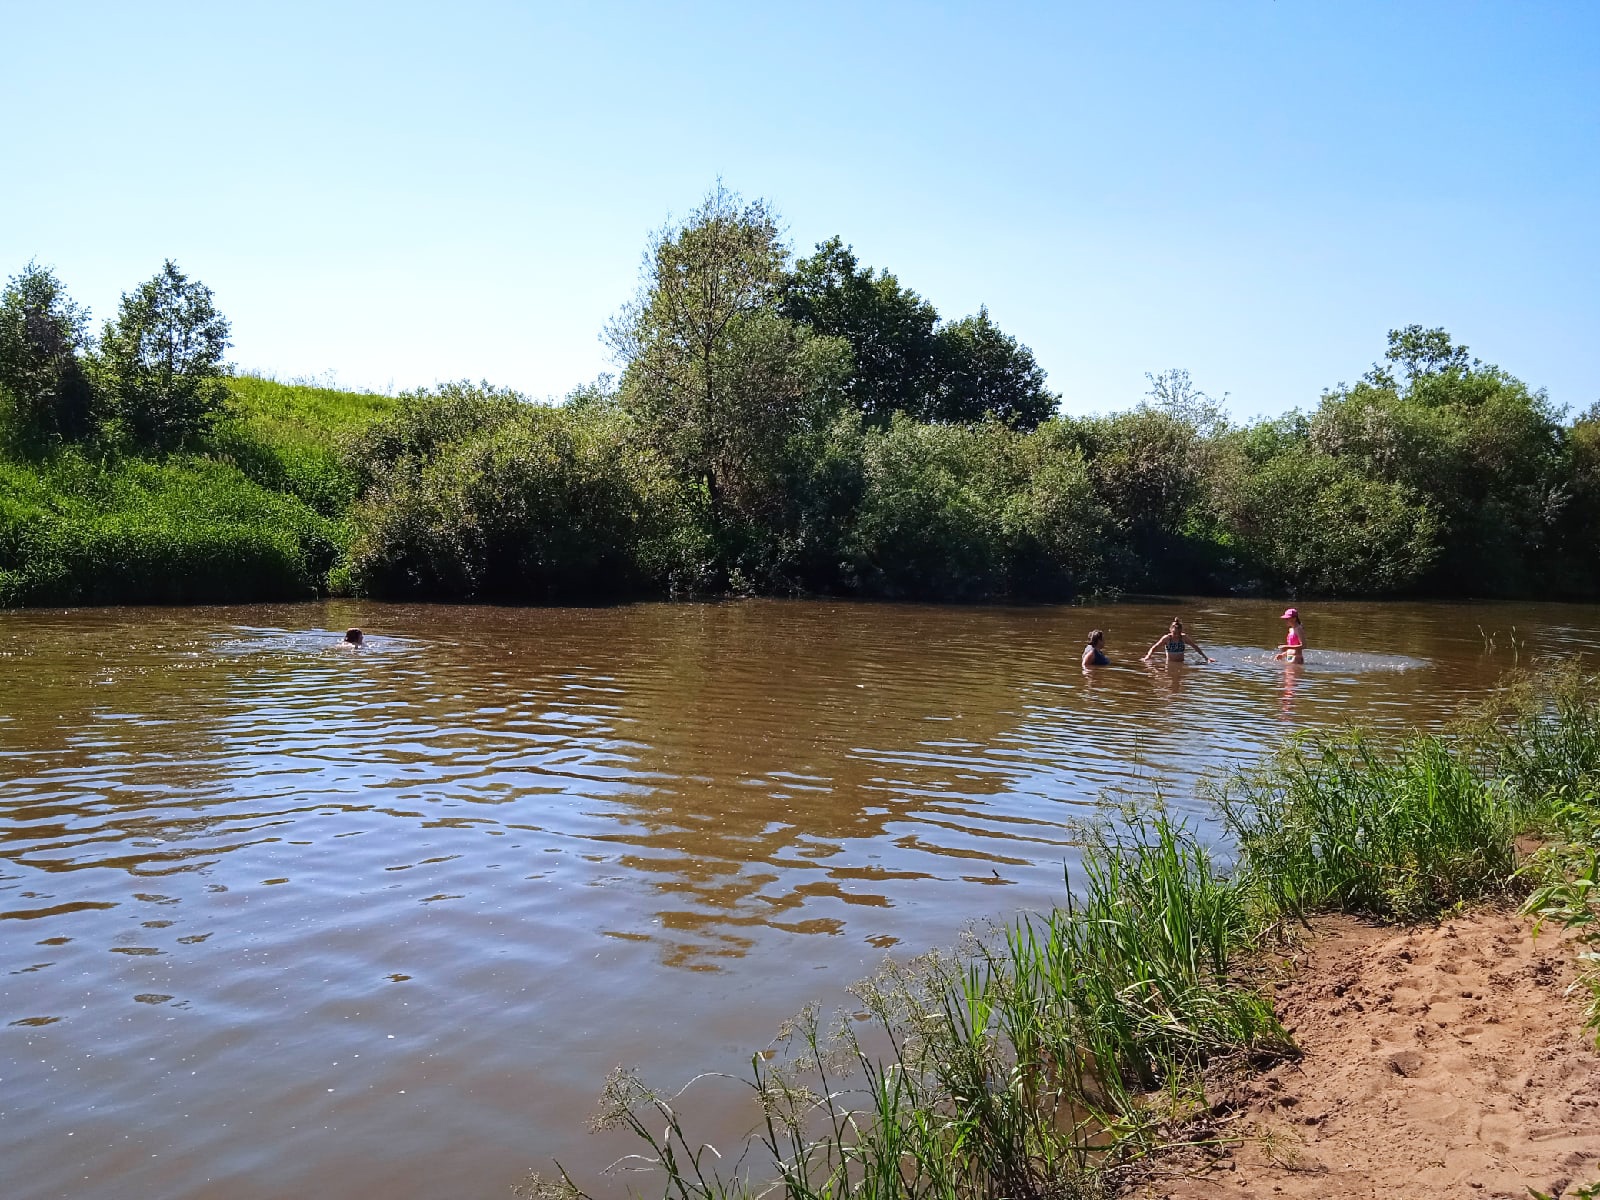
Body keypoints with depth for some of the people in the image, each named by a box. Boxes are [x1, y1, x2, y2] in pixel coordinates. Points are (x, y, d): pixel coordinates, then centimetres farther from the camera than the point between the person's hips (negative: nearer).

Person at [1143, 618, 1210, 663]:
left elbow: (1196, 647, 10)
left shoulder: (1184, 638, -3)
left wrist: (1206, 658, 10)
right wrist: (1148, 656, -23)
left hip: (1181, 664, 2)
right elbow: (1154, 648, -4)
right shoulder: (1167, 638, -8)